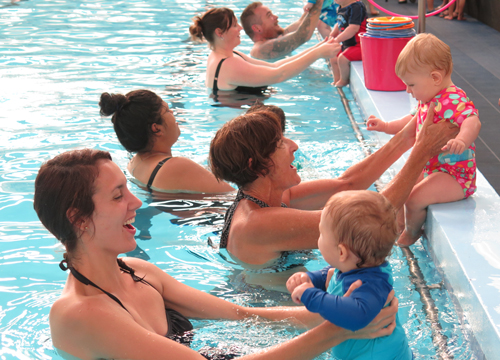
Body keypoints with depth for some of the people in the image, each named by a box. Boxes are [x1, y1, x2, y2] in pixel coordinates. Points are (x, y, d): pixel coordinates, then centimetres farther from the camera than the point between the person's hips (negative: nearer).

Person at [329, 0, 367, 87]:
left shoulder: (356, 7, -25)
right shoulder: (342, 8, 6)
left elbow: (354, 28, -32)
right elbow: (339, 25, 22)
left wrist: (337, 39, -30)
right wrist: (331, 36, 9)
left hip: (359, 44, -11)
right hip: (347, 44, 11)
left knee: (342, 58, -24)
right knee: (333, 58, 16)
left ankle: (344, 81, 0)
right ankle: (336, 81, 31)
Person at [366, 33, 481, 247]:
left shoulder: (453, 101, -26)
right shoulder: (428, 99, 7)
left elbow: (473, 121, -45)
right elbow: (413, 123, 24)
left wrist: (461, 141, -64)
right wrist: (386, 127, 19)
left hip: (455, 176, -11)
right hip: (430, 167, 11)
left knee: (414, 199, -22)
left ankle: (411, 233, 8)